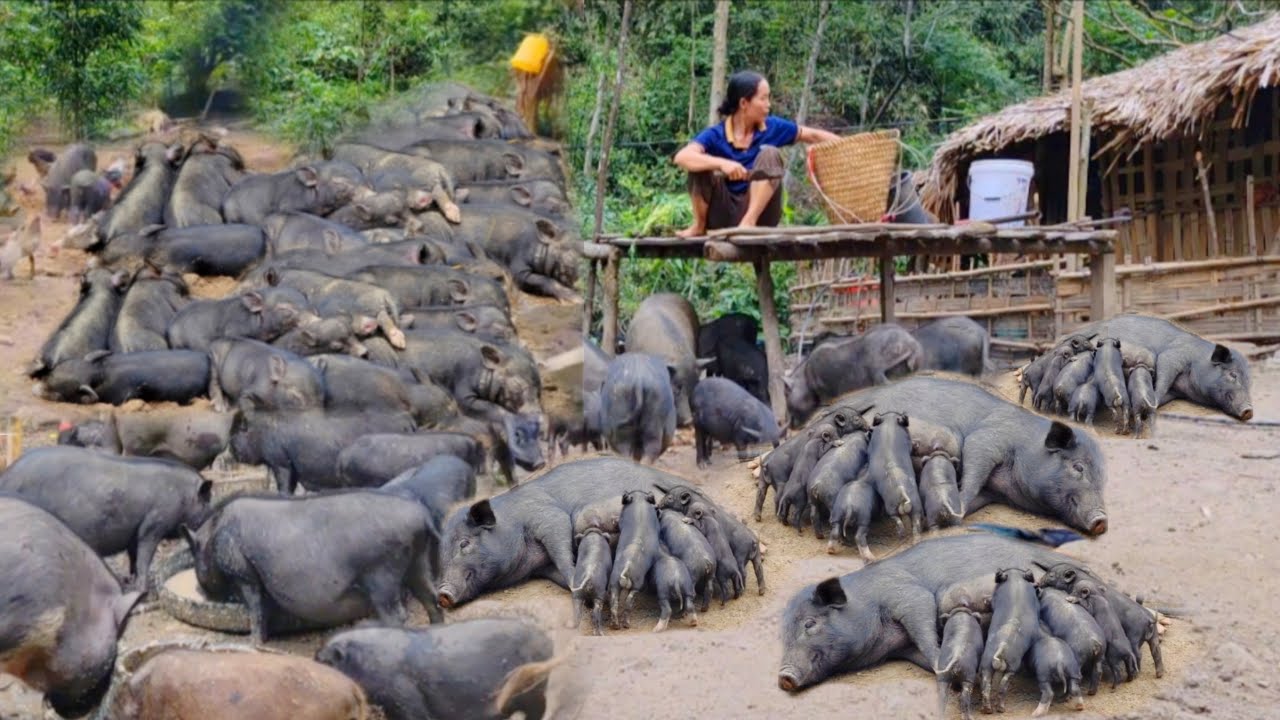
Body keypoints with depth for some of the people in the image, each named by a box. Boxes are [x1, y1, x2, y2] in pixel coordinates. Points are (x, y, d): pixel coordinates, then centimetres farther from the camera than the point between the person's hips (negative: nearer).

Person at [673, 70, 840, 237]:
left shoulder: (772, 127, -2)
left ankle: (750, 221, -25)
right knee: (700, 164, -23)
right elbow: (681, 157, -29)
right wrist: (721, 163, -44)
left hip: (759, 212, 2)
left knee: (770, 154, -19)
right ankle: (699, 225, -6)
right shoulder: (716, 135, -12)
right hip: (724, 215, -2)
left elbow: (813, 135, 10)